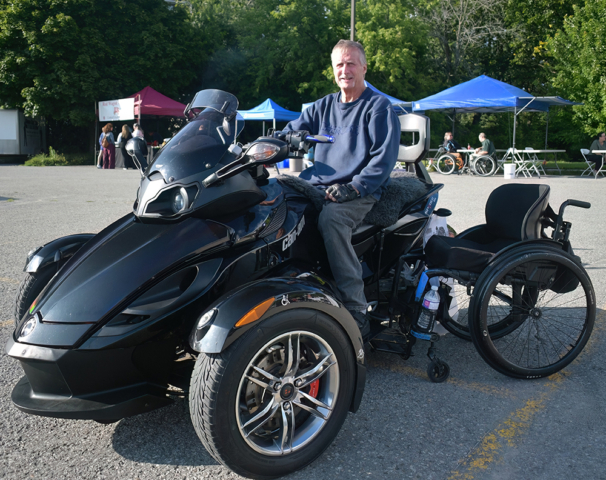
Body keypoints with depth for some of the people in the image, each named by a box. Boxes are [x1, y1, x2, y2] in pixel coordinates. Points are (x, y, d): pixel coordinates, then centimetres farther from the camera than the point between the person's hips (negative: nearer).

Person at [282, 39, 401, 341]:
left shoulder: (379, 107, 2)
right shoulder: (323, 106, 20)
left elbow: (385, 157, -8)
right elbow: (291, 132, 13)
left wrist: (353, 187, -20)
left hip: (361, 192, -6)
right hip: (315, 186, 6)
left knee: (331, 219, -37)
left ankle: (356, 315, -34)